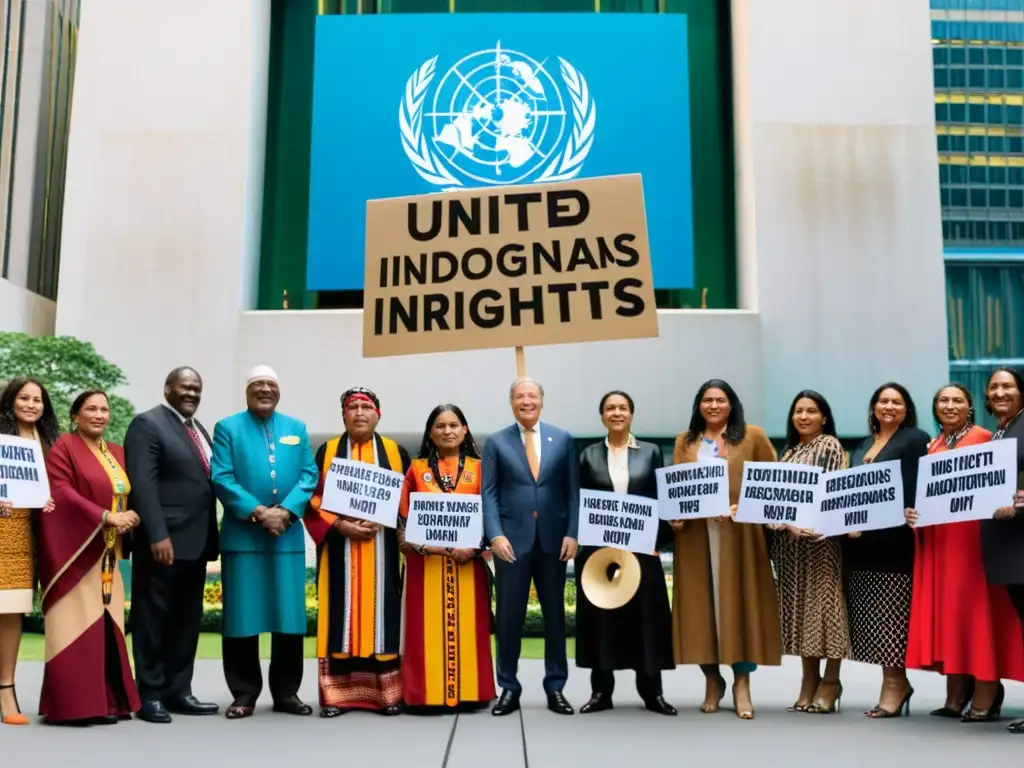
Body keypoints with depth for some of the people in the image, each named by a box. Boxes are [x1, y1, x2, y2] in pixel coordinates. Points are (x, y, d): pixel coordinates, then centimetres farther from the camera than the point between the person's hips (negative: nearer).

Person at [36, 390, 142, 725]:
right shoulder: (63, 447, -4)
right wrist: (106, 517, -21)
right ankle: (75, 704, -4)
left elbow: (130, 494, 16)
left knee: (105, 624, 7)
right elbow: (61, 492, -15)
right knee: (79, 624, -7)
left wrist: (132, 516, -7)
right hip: (75, 549, -7)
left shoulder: (117, 453, 16)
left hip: (107, 554, 7)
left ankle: (108, 700, 11)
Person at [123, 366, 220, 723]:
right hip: (164, 541, -8)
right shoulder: (147, 424, -6)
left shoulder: (199, 429, 19)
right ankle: (150, 694, 9)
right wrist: (157, 535, -23)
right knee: (154, 619, 1)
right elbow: (143, 483, -16)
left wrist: (211, 537, 11)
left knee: (187, 620, 12)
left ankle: (178, 691, 20)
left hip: (196, 541, 8)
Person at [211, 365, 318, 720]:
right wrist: (258, 512, -15)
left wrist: (285, 512, -11)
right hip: (242, 536, -2)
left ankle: (286, 692, 15)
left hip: (289, 536, 3)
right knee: (242, 617, 1)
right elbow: (221, 478, -6)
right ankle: (244, 694, 12)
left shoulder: (296, 429, 13)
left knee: (289, 616, 5)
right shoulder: (227, 427, 5)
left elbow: (309, 476, 5)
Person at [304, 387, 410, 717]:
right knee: (341, 613, -2)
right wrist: (340, 524, -12)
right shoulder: (327, 451, 9)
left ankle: (387, 691, 4)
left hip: (381, 546, 0)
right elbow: (314, 496, 3)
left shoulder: (395, 452, 9)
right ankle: (337, 692, 2)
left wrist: (381, 521, -11)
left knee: (380, 612, -1)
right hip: (339, 544, 0)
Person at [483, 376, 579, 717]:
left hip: (553, 538, 1)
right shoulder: (496, 442, 5)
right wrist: (495, 535, -12)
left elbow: (572, 491, 4)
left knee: (555, 614, 8)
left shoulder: (563, 439, 7)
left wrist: (572, 533, -6)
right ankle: (509, 688, 15)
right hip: (512, 539, -1)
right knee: (509, 615, 3)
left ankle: (555, 688, 18)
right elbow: (488, 493, 0)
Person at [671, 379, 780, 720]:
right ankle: (712, 680, 17)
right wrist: (673, 514, -7)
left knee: (738, 602, -1)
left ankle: (742, 684, 7)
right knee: (701, 605, 4)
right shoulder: (685, 441, 12)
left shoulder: (752, 436, 4)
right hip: (695, 534, 2)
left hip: (738, 534, -2)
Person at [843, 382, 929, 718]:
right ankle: (896, 681, 17)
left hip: (895, 538, -7)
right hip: (861, 541, 7)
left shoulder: (916, 440, -1)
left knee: (891, 614, -5)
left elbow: (917, 489, -10)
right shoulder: (863, 445, 20)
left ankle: (894, 682, 3)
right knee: (872, 615, 8)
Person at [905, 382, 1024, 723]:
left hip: (971, 535, -6)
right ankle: (955, 696, 14)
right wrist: (911, 510, -1)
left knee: (974, 607, -5)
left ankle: (985, 696, 1)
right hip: (935, 538, 6)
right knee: (942, 610, 7)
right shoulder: (931, 446, 16)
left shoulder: (982, 437, -1)